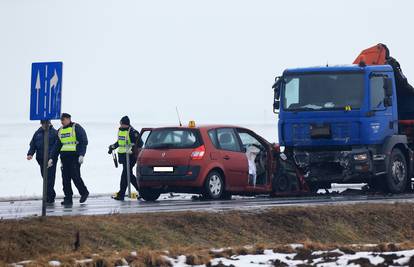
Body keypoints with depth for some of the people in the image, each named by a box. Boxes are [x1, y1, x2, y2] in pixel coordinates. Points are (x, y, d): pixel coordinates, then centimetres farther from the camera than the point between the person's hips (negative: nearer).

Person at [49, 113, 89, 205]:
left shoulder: (76, 128, -4)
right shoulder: (60, 130, 17)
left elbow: (83, 141, -9)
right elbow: (57, 146, 21)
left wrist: (81, 155, -19)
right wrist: (52, 158, 14)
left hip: (75, 156, -7)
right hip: (64, 156, 7)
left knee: (75, 176, -11)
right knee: (65, 177, 1)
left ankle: (84, 192, 11)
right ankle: (68, 198, 5)